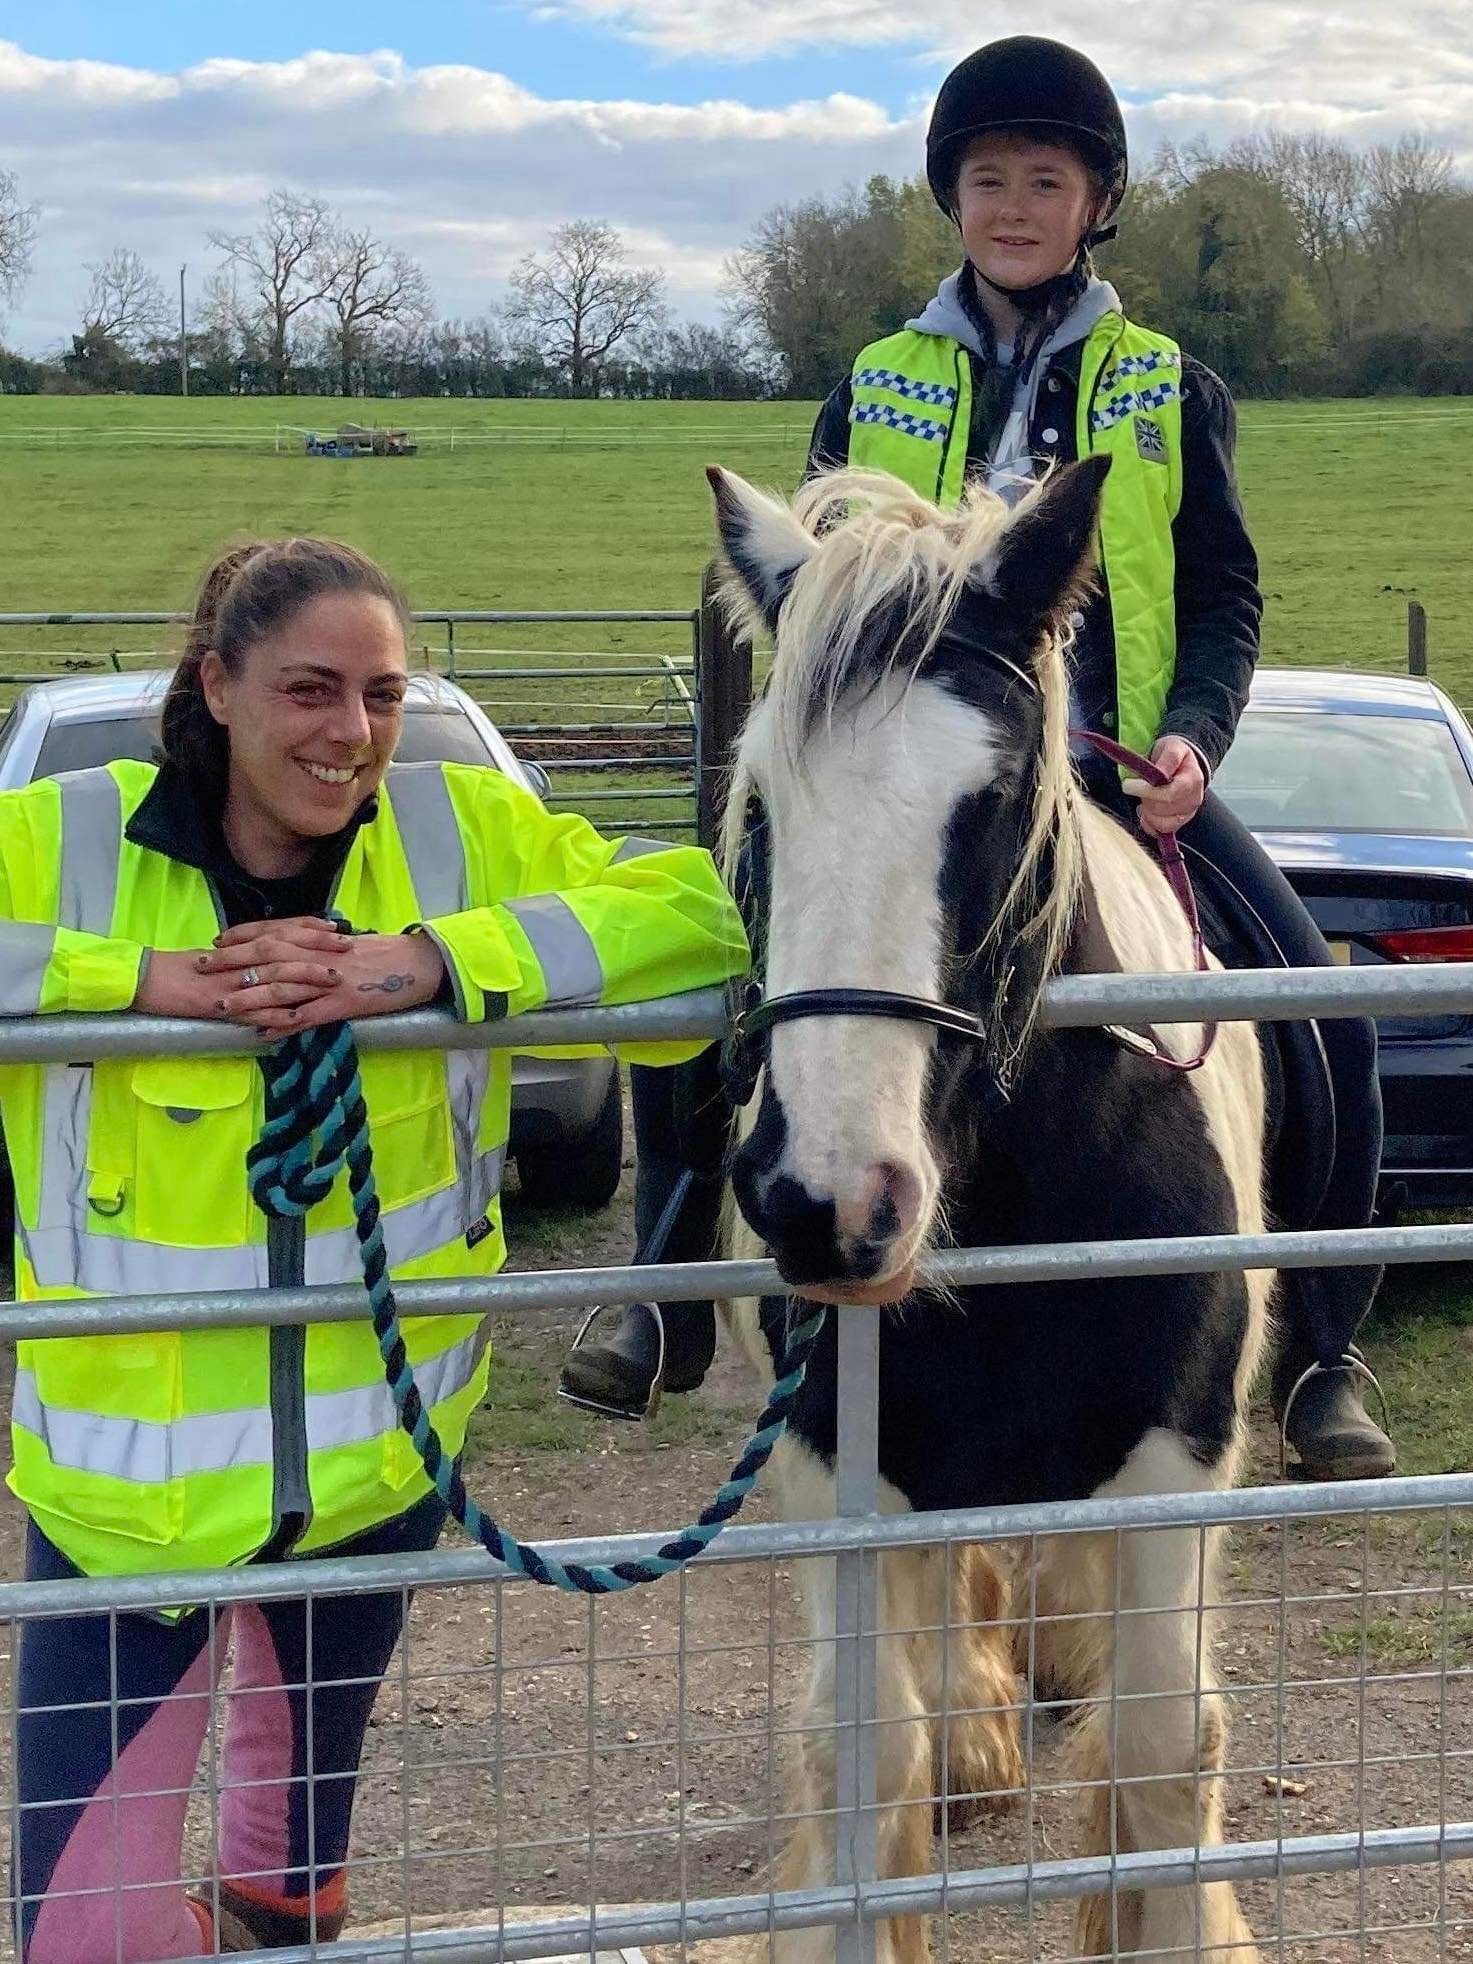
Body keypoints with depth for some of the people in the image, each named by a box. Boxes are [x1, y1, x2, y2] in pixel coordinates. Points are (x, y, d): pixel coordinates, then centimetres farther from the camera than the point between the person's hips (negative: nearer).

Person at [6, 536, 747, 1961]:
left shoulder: (463, 833, -6)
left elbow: (703, 905, -16)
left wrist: (433, 959, -27)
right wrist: (148, 976, -29)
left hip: (375, 1457, 2)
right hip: (124, 1466, -2)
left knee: (308, 1786, 26)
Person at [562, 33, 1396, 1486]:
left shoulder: (1171, 393, 9)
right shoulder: (875, 388, 11)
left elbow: (1224, 593, 6)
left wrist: (1193, 734, -13)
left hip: (1125, 774, -1)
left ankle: (1317, 1354, -1)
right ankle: (676, 1300, 1)